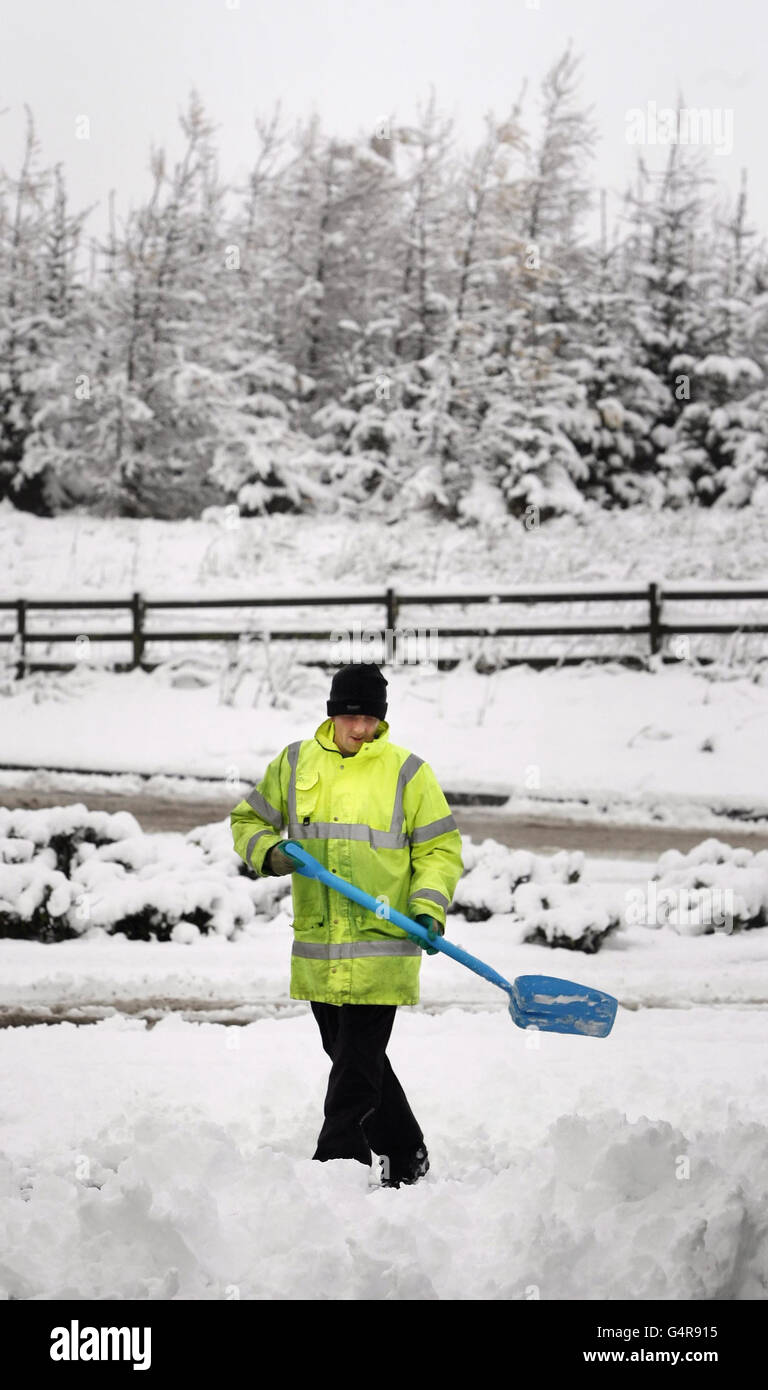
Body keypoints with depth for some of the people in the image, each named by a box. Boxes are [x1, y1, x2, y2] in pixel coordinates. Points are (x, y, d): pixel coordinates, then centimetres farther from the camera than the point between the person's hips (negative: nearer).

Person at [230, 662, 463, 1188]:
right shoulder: (294, 764, 7)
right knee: (351, 1058, 15)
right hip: (317, 946, 5)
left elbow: (440, 849, 2)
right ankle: (406, 1155, 30)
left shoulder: (407, 772, -2)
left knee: (357, 1064, -8)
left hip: (381, 946, -5)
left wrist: (429, 908, -13)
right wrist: (267, 852, -4)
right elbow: (249, 820, 17)